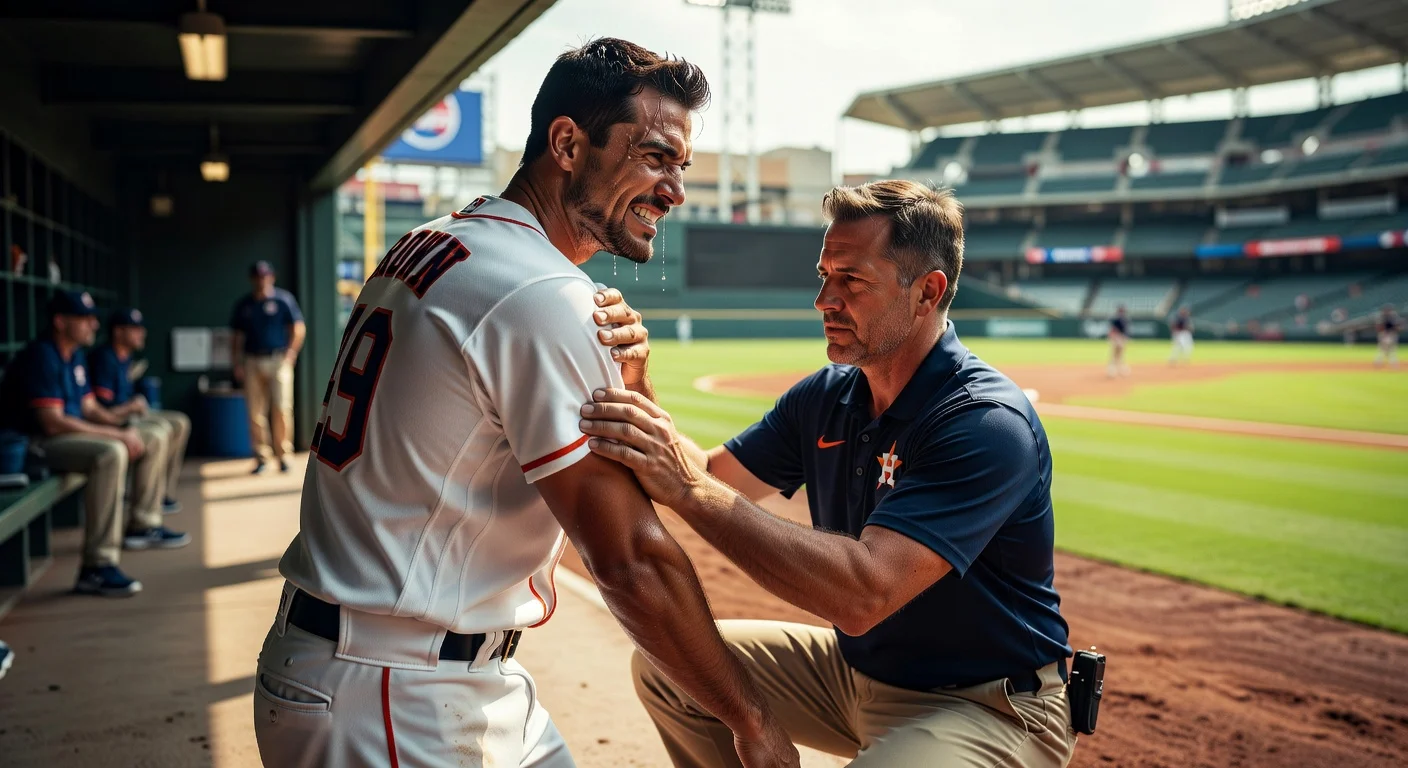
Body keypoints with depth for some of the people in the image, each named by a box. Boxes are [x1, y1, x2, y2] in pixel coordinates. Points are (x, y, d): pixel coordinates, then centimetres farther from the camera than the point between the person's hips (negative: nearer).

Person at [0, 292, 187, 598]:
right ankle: (96, 568, -38)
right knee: (111, 453, -37)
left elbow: (89, 407, 17)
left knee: (155, 437, 10)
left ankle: (142, 526, 20)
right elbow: (52, 423, -26)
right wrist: (118, 435, -23)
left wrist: (124, 427, -2)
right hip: (36, 443, -10)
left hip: (72, 433, 10)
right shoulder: (41, 356, -19)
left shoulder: (75, 355, 11)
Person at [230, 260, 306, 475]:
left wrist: (291, 353, -8)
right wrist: (237, 364, 7)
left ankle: (283, 454, -2)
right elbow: (237, 337, 16)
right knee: (255, 412, 1)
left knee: (282, 408, -10)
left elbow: (299, 328, 2)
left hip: (278, 360, -3)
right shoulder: (243, 305, 13)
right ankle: (262, 457, 8)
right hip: (252, 362, 3)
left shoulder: (283, 299, 4)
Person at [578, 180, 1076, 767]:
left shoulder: (990, 423, -26)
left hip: (990, 707, -7)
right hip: (856, 668, 7)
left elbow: (864, 594, -37)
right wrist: (635, 388, -15)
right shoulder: (825, 396, 0)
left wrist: (690, 490, -40)